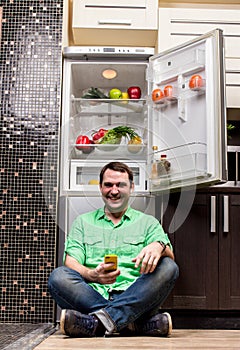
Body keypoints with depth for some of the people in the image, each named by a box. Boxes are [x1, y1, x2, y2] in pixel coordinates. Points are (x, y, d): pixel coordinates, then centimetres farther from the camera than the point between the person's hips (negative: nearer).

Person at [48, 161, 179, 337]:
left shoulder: (148, 222, 19)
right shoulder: (83, 222, 20)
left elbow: (170, 257, 2)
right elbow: (71, 262, 6)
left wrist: (159, 246, -24)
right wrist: (92, 275, -17)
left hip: (134, 297, 0)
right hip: (93, 294, 1)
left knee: (168, 268, -26)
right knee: (58, 276, -27)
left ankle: (97, 323, -37)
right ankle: (137, 323, -32)